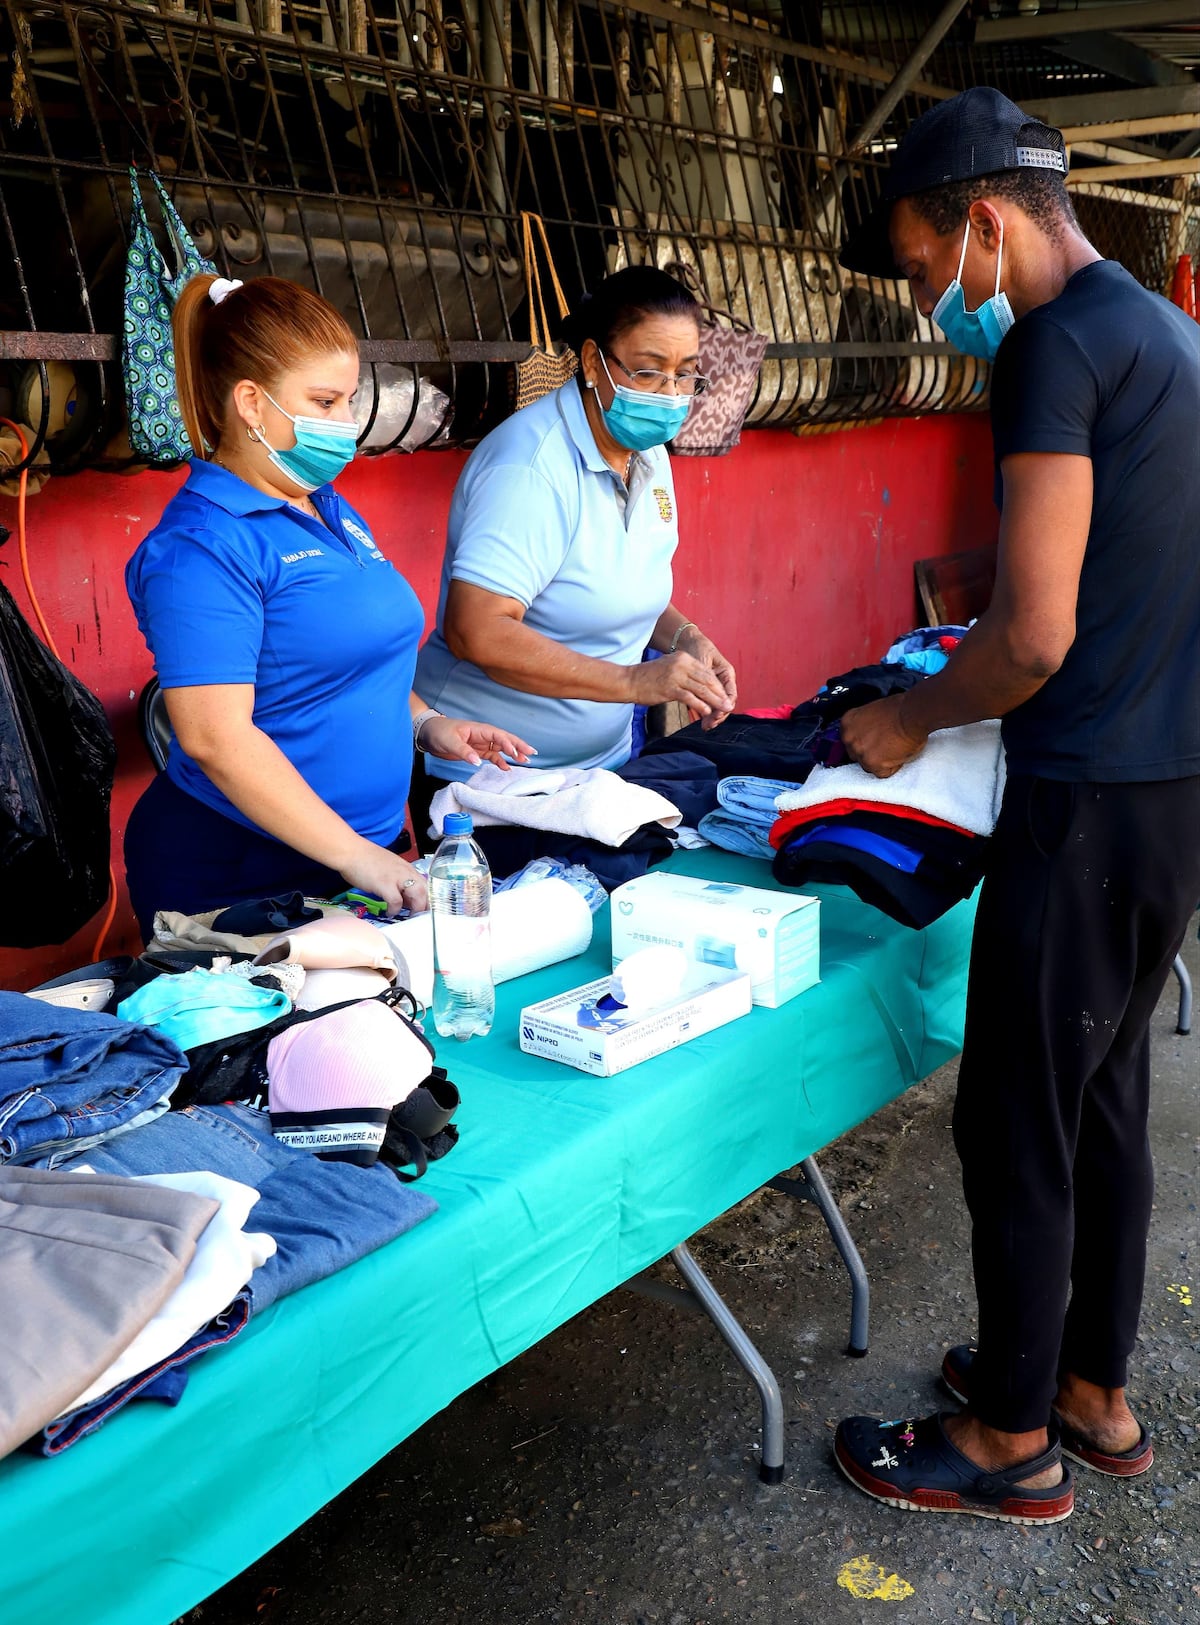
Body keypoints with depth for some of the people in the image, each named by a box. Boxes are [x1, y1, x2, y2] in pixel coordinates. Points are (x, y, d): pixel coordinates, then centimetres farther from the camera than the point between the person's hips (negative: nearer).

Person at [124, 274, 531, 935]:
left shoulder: (334, 513, 11)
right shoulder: (202, 545, -17)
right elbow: (214, 736, -24)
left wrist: (422, 723, 5)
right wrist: (354, 854, -24)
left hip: (371, 851, 8)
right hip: (233, 877, -8)